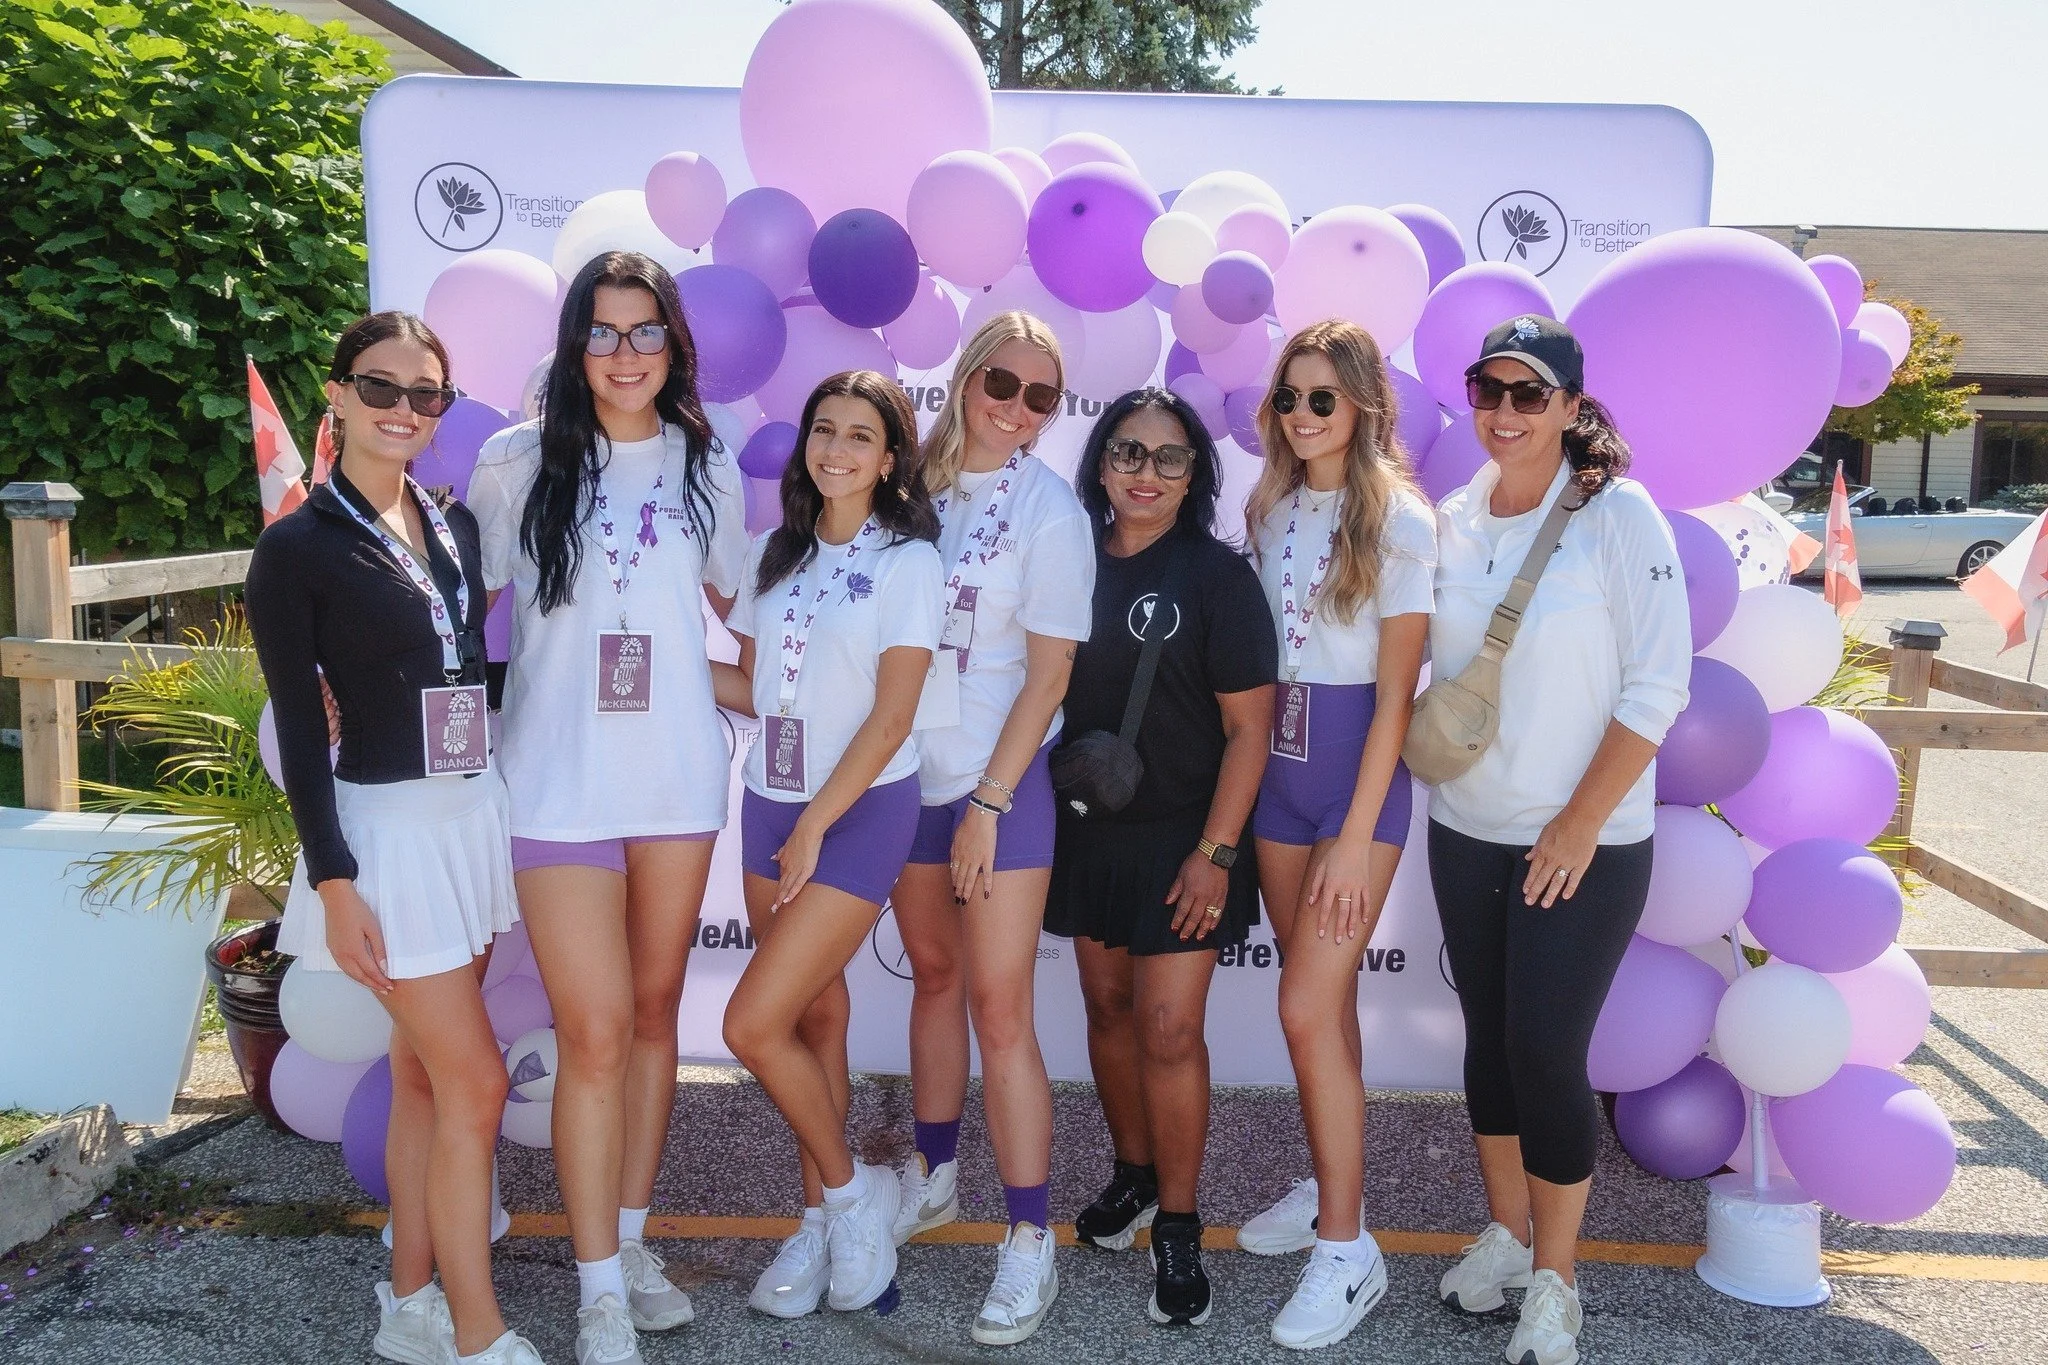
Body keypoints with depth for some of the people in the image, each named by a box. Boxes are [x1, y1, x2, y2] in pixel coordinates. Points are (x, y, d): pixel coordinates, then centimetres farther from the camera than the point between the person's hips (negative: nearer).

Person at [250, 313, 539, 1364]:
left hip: (473, 813, 6)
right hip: (390, 830, -6)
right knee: (475, 1081, -5)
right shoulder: (299, 548, -8)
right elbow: (299, 732, -10)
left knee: (424, 1073, 14)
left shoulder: (453, 526, 9)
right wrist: (334, 885, -15)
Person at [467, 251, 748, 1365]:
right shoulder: (517, 462, -2)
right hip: (560, 783, -3)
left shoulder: (704, 464, 6)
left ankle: (630, 1240, 30)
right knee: (595, 1032, -5)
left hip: (680, 778, 3)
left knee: (654, 1013, 12)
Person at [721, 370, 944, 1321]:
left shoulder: (907, 559, -9)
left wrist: (815, 827, -12)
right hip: (770, 804, 5)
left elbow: (892, 714, -13)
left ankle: (851, 1189, 12)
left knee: (753, 1025, -10)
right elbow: (754, 686, 12)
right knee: (813, 1015, 12)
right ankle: (822, 1221, 27)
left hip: (861, 809, -5)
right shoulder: (776, 554, 8)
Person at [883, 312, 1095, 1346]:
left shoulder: (1048, 508, -8)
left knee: (1000, 1009, -5)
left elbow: (1048, 676, -9)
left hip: (1001, 780, -4)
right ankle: (933, 1176, 36)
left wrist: (989, 801, -12)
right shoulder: (919, 483, 4)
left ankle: (1030, 1243, 7)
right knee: (934, 974, 17)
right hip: (909, 768, 4)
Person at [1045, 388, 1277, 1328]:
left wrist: (1215, 851, -14)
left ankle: (1177, 1231, 14)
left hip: (1181, 835, -4)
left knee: (1168, 1029, -3)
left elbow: (1248, 725, -10)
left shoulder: (1217, 574, -10)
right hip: (1089, 828, 4)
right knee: (1108, 1005, 14)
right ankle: (1133, 1174, 36)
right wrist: (1044, 807, 3)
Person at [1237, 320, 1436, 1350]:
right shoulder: (1269, 512, 8)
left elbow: (1396, 689, -13)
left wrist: (1357, 837, -15)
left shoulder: (1400, 521, -10)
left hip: (1360, 771, -5)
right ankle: (1326, 1182, 31)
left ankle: (1347, 1248, 5)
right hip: (1278, 763, 6)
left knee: (1309, 1006, -8)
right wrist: (1243, 788, 5)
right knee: (1321, 999, 14)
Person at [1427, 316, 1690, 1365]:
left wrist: (1580, 825, -14)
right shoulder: (1451, 522, 2)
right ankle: (1505, 1232, 33)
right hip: (1466, 831, 5)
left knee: (1546, 1050, -3)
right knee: (1488, 1033, 13)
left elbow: (1655, 687, -13)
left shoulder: (1619, 515, -11)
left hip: (1585, 844, -4)